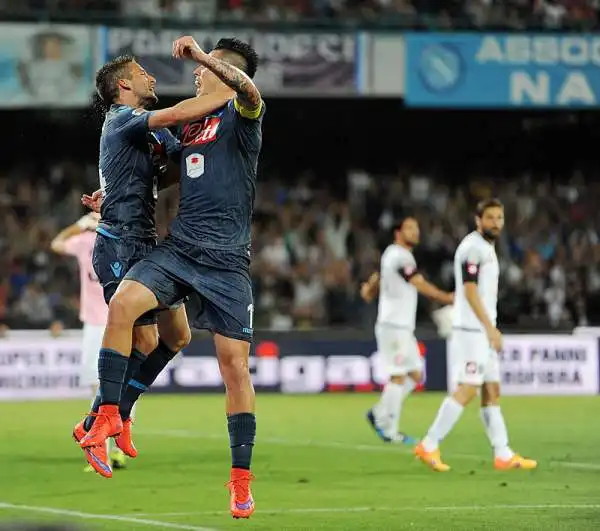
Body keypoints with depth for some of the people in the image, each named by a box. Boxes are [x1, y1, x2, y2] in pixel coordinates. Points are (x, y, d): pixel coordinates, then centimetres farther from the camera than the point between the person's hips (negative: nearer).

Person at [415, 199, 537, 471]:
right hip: (471, 329, -10)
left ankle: (503, 455, 9)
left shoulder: (487, 247, 18)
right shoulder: (472, 247, -13)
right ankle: (429, 446, -8)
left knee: (492, 390, 8)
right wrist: (490, 327, -22)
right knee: (468, 389, -12)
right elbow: (470, 291, -19)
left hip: (482, 329, 10)